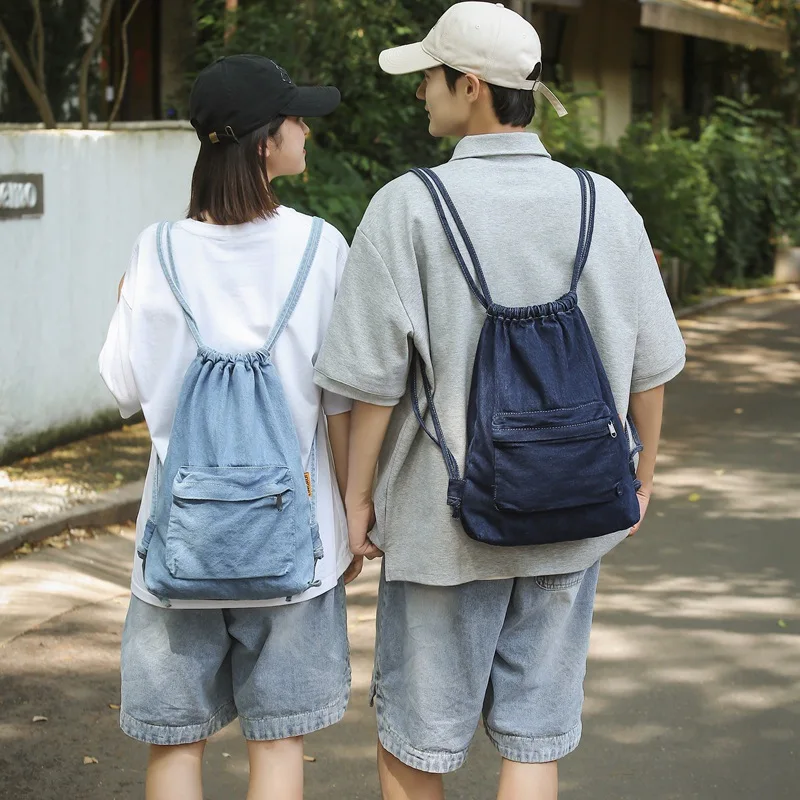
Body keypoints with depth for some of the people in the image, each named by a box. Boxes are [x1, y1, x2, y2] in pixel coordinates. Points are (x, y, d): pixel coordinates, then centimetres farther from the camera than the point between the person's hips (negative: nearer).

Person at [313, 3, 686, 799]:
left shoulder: (409, 206, -14)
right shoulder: (603, 205, -4)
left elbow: (375, 376, -13)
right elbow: (648, 366, 3)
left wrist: (357, 495, 0)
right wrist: (642, 478, 17)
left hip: (445, 522, -3)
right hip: (570, 523, 3)